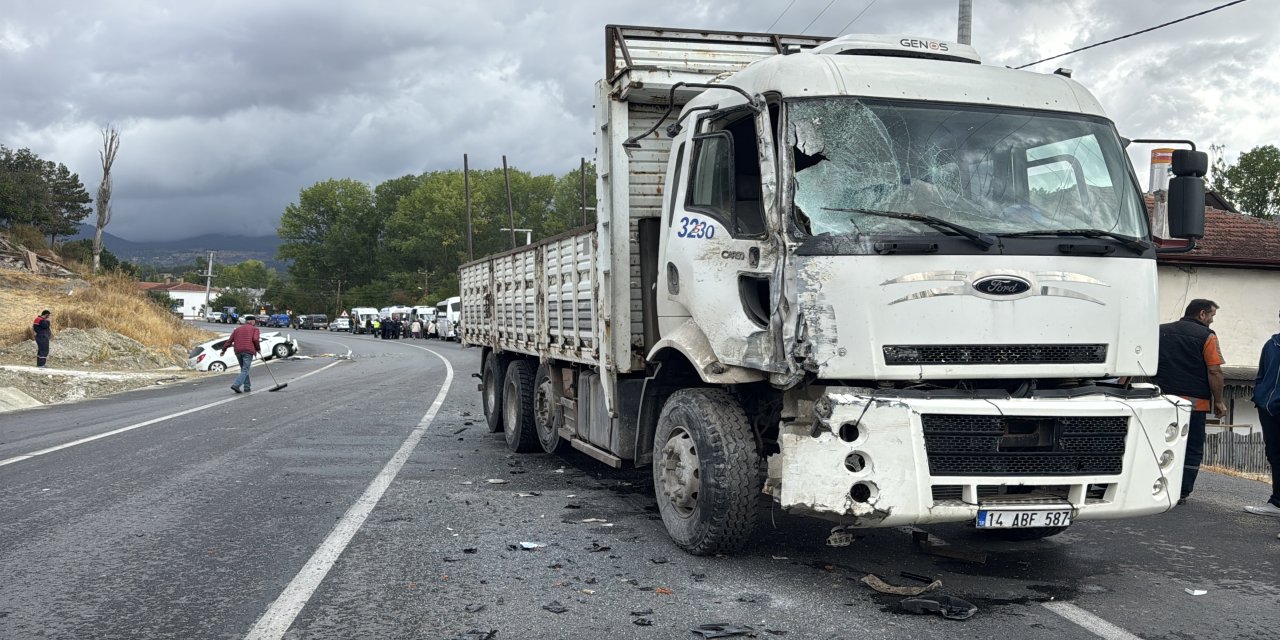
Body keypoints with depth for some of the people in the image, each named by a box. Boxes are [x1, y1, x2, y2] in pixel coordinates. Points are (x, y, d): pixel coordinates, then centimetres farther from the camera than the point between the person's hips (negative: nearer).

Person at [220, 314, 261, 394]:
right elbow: (255, 339, -7)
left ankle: (247, 388, 15)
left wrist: (223, 350, 20)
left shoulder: (238, 329, 22)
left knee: (244, 369, 17)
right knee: (245, 370, -7)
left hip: (238, 351, 5)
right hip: (248, 351, -5)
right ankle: (236, 385, -24)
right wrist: (258, 349, 6)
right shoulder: (254, 329, 9)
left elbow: (230, 340, 16)